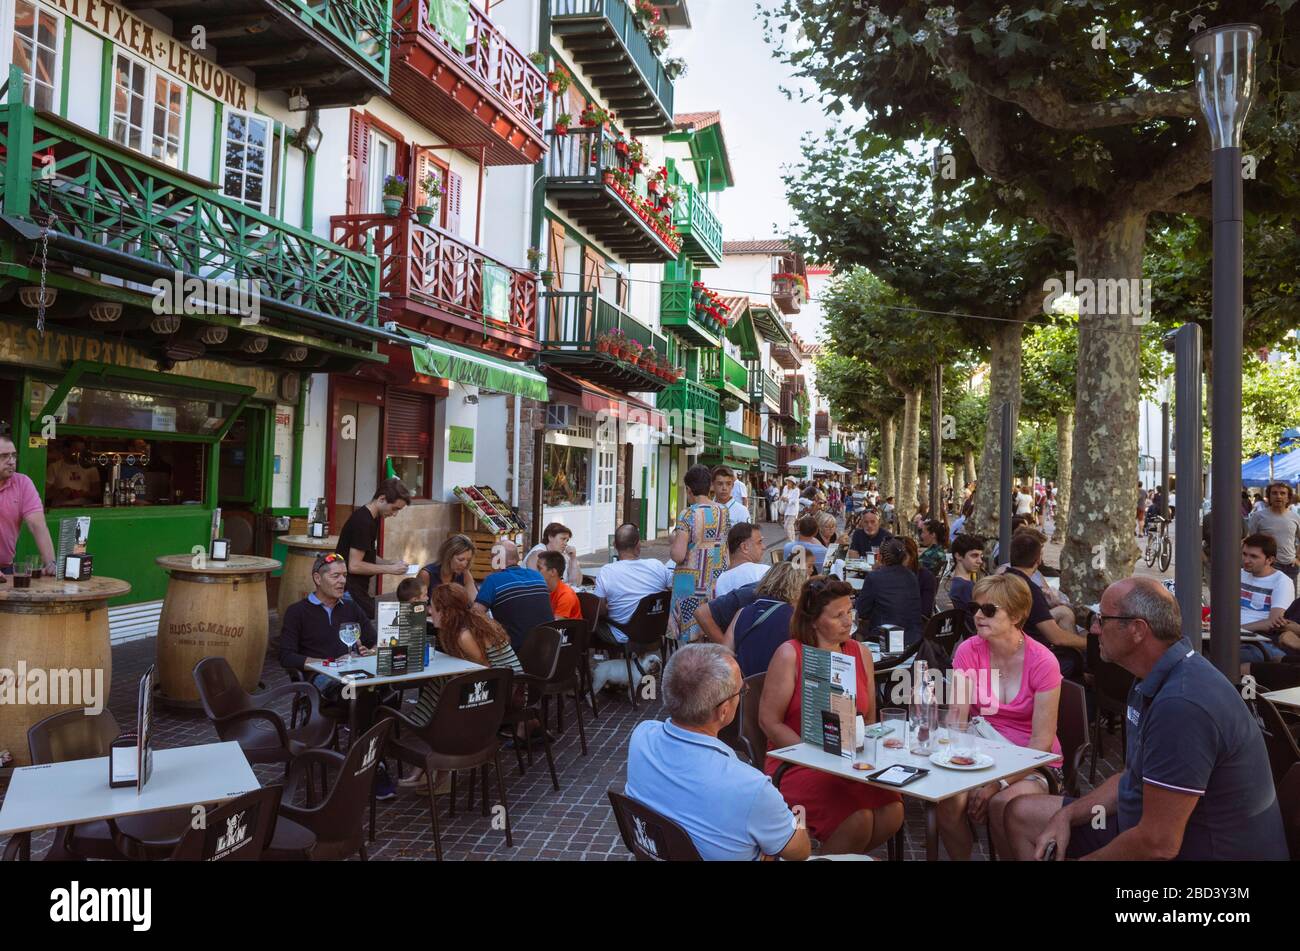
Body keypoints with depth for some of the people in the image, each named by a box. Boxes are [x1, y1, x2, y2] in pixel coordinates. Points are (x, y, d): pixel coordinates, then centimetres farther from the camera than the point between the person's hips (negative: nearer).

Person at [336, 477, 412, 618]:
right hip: (350, 590, -9)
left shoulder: (372, 519, 12)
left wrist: (392, 563, 5)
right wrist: (390, 569, -15)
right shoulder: (362, 522, -18)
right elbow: (354, 566, -21)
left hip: (359, 589, 10)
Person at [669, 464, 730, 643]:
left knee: (692, 637, 3)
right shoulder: (723, 511, 2)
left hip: (692, 582, -5)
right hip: (718, 580, 5)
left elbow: (678, 555, -19)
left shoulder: (688, 515, -15)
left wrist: (671, 549, 0)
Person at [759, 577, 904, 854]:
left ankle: (843, 855, 7)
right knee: (858, 817, -28)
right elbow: (770, 721, -8)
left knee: (893, 811, -20)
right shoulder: (790, 655, -6)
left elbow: (869, 719, 17)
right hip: (797, 764, -5)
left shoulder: (860, 654, 10)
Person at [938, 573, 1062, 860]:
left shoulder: (1042, 662, -14)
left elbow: (1042, 740, -14)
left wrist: (998, 783, -22)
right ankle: (960, 858, 0)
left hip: (1031, 762, -2)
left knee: (1003, 803, -32)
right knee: (949, 798, -26)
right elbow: (957, 720, -9)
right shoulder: (968, 651, -6)